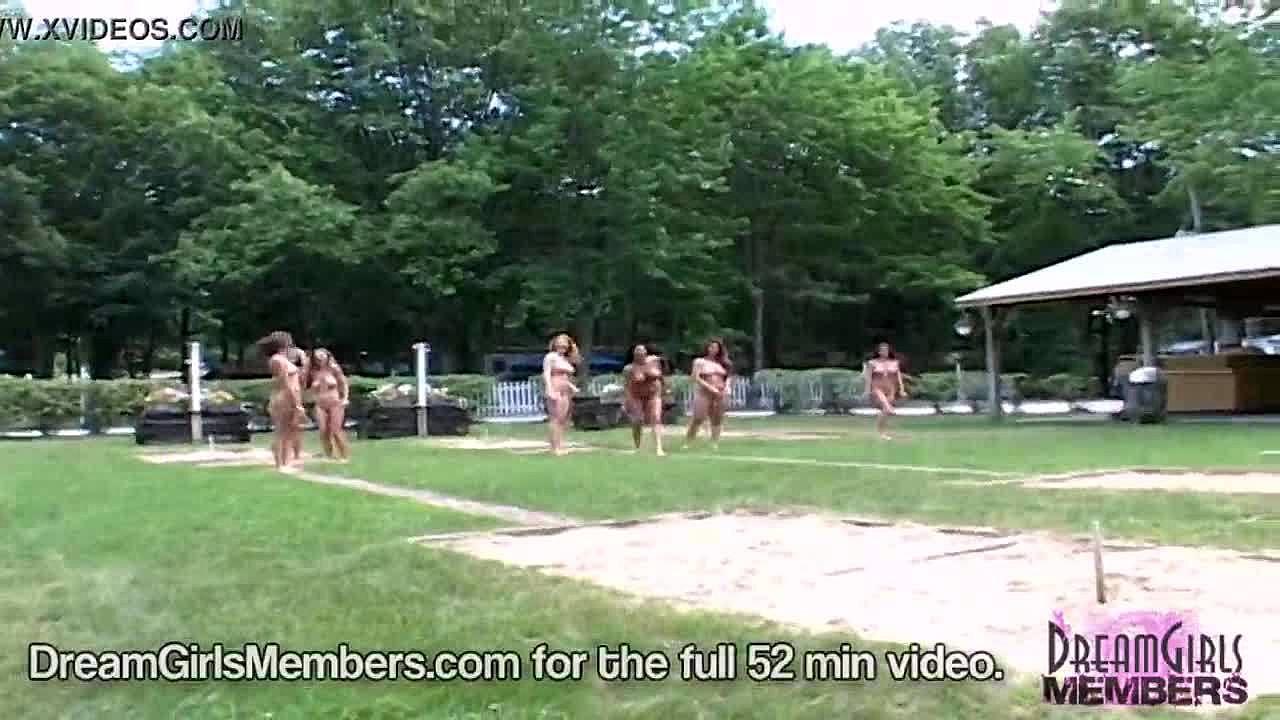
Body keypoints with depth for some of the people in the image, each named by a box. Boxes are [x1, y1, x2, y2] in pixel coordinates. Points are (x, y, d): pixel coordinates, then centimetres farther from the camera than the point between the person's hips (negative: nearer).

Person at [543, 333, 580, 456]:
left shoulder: (567, 360, 21)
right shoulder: (550, 357, 1)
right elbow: (546, 374, -8)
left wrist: (572, 387, 9)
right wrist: (550, 390, -19)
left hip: (566, 391, 7)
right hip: (555, 390, -7)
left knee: (564, 419, 3)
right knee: (555, 418, -12)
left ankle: (561, 446, 4)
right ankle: (555, 447, -15)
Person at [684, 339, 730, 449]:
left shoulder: (722, 363, 14)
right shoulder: (700, 361, 1)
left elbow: (727, 377, 19)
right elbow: (696, 378, -8)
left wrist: (726, 387, -1)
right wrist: (710, 387, -16)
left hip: (719, 394, 5)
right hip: (703, 393, -5)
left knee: (717, 420, 4)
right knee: (698, 418, -12)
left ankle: (715, 444, 6)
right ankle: (687, 443, -9)